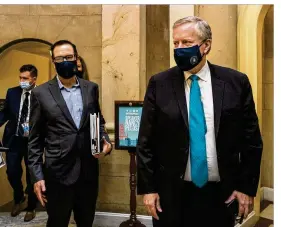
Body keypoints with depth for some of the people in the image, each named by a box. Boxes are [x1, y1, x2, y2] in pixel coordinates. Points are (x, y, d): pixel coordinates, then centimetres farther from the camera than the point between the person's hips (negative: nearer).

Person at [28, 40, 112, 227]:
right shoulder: (41, 93, -2)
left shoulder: (91, 88, 5)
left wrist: (106, 141, -5)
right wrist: (37, 176, -6)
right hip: (58, 173, -2)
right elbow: (35, 139, -1)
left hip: (89, 171, 3)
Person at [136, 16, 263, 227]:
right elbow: (146, 141, -2)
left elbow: (251, 139, 1)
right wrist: (148, 187, -3)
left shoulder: (237, 82, -3)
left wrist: (247, 187, 0)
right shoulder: (159, 83, -3)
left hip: (221, 194, 1)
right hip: (172, 194, 0)